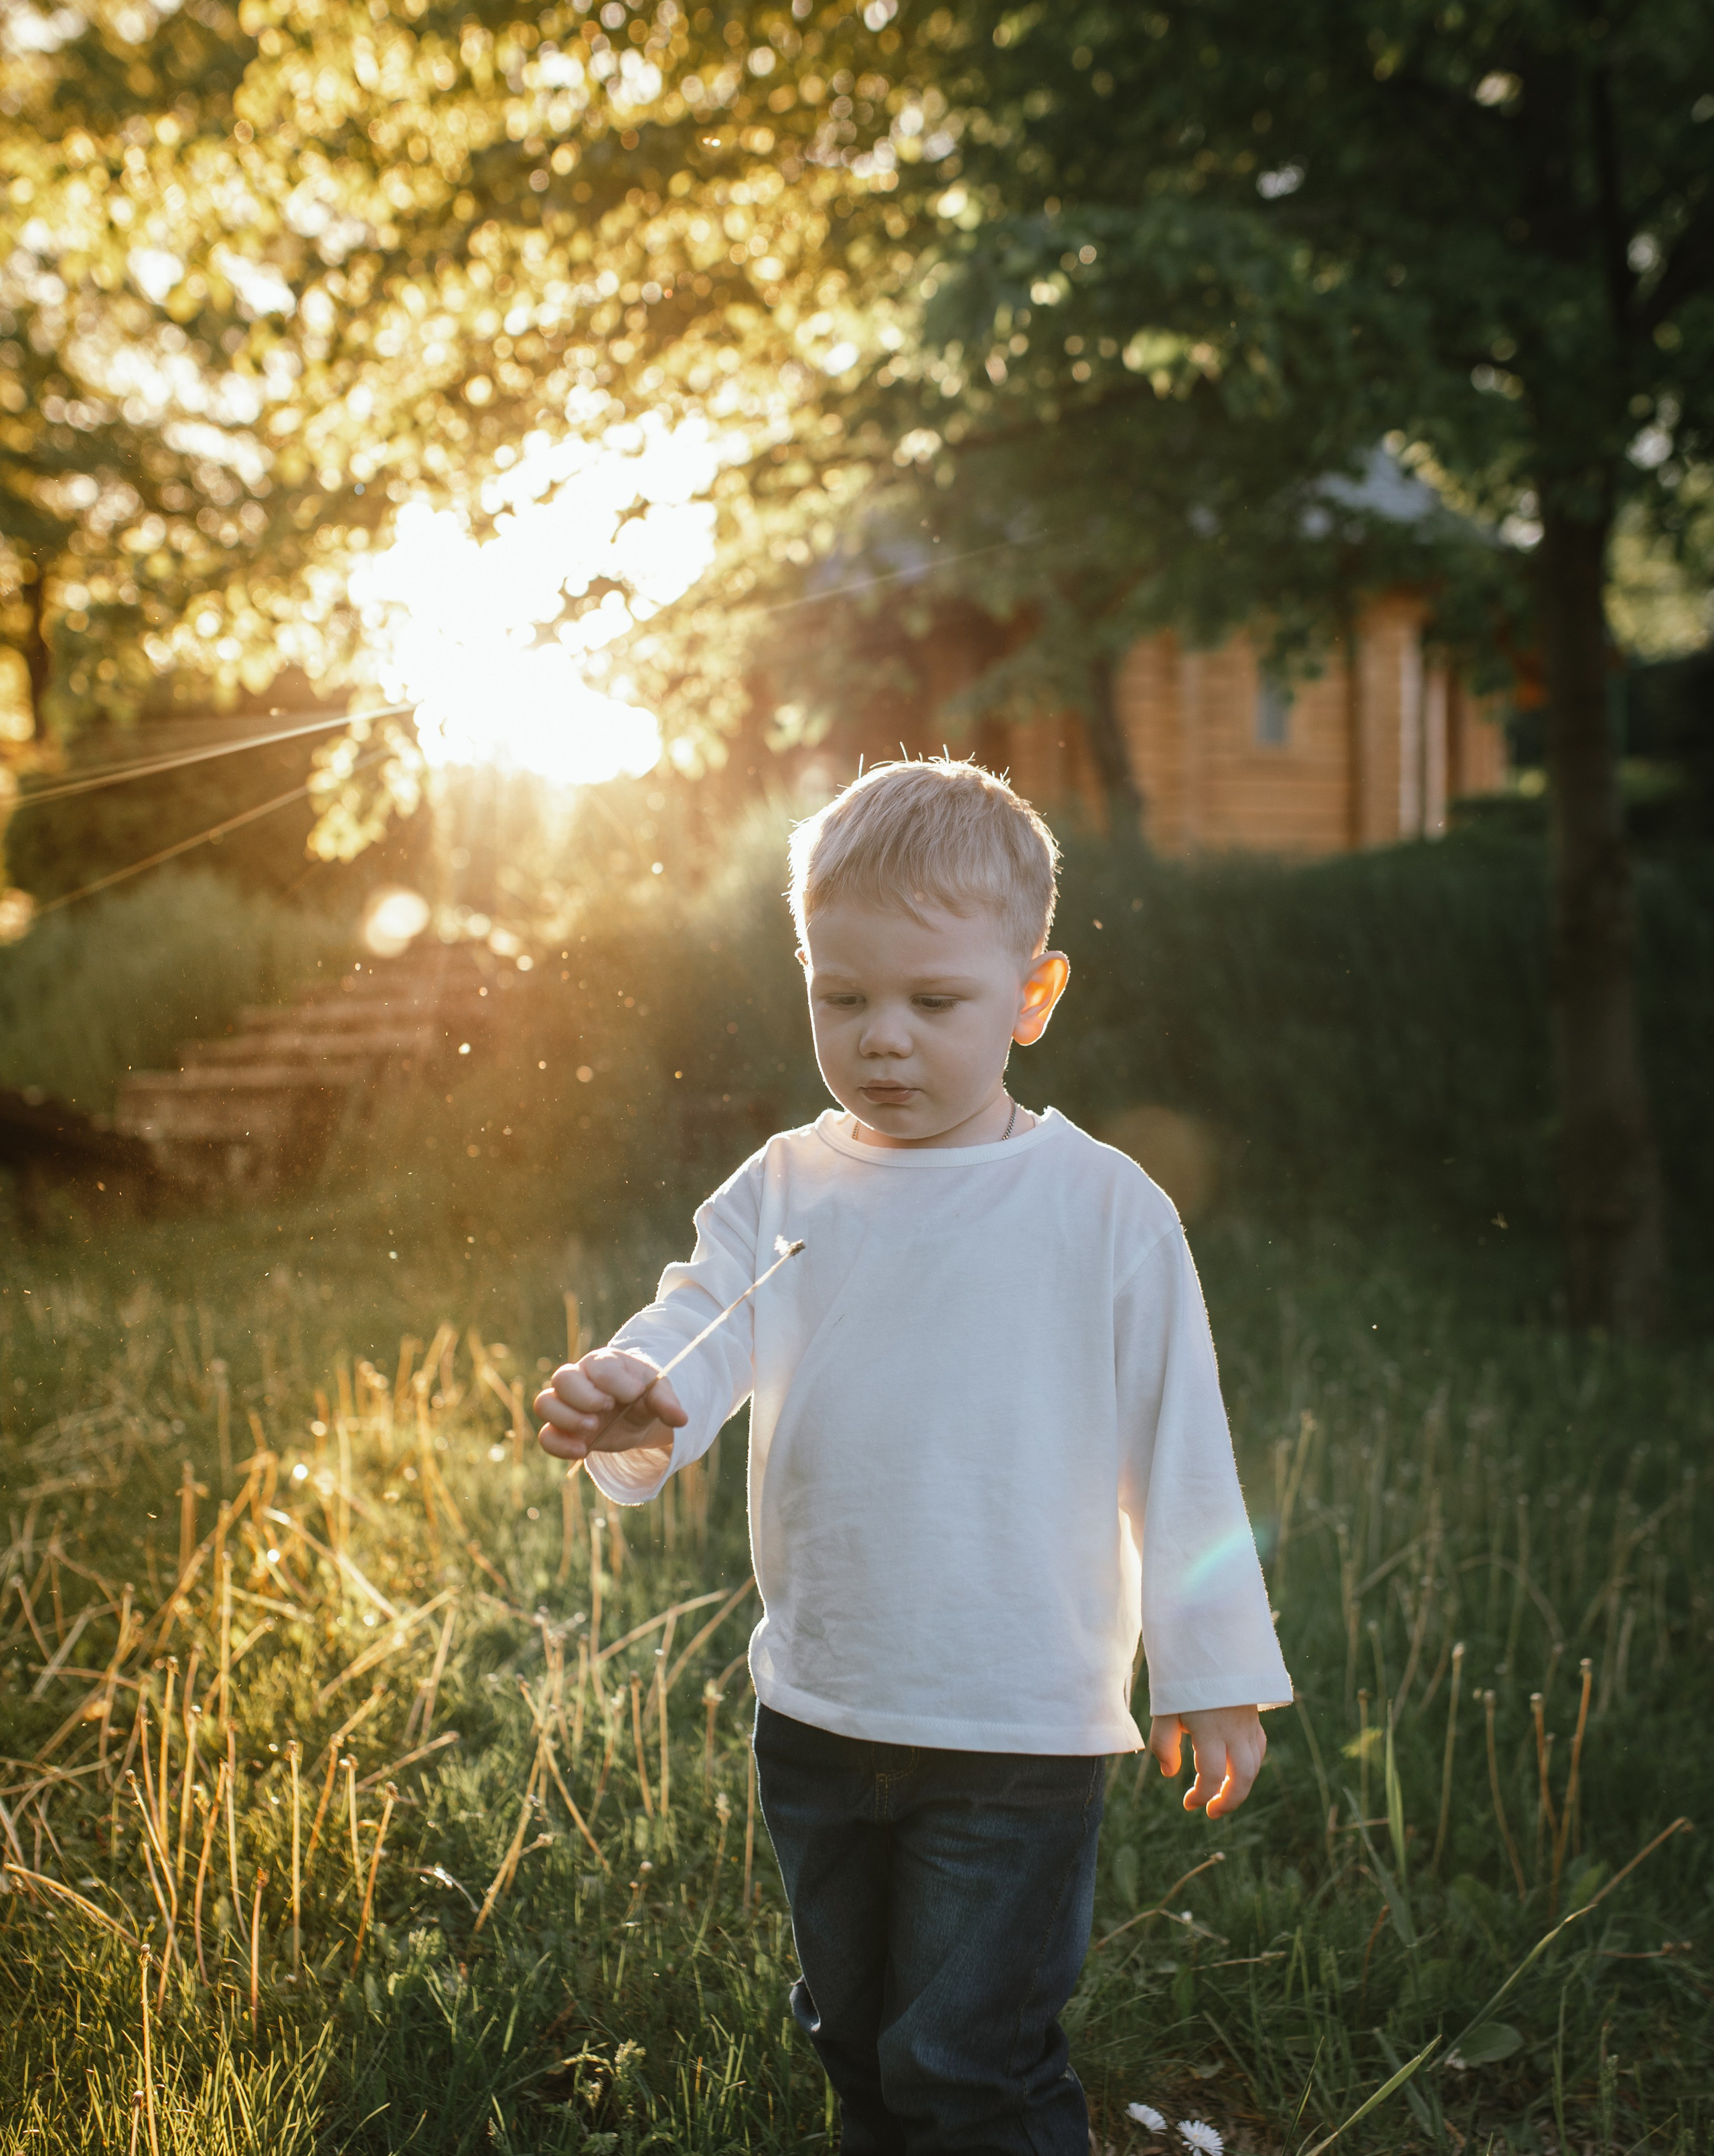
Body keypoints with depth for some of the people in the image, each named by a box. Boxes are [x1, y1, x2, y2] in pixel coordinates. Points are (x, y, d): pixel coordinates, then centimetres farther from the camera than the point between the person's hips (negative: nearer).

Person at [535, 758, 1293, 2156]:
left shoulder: (1105, 1212, -8)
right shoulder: (783, 1193, 0)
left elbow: (1177, 1450, -4)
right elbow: (696, 1333, -12)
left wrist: (1213, 1675, -2)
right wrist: (624, 1404, -35)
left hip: (1019, 1733, -4)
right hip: (817, 1715, 5)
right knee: (856, 2035, 22)